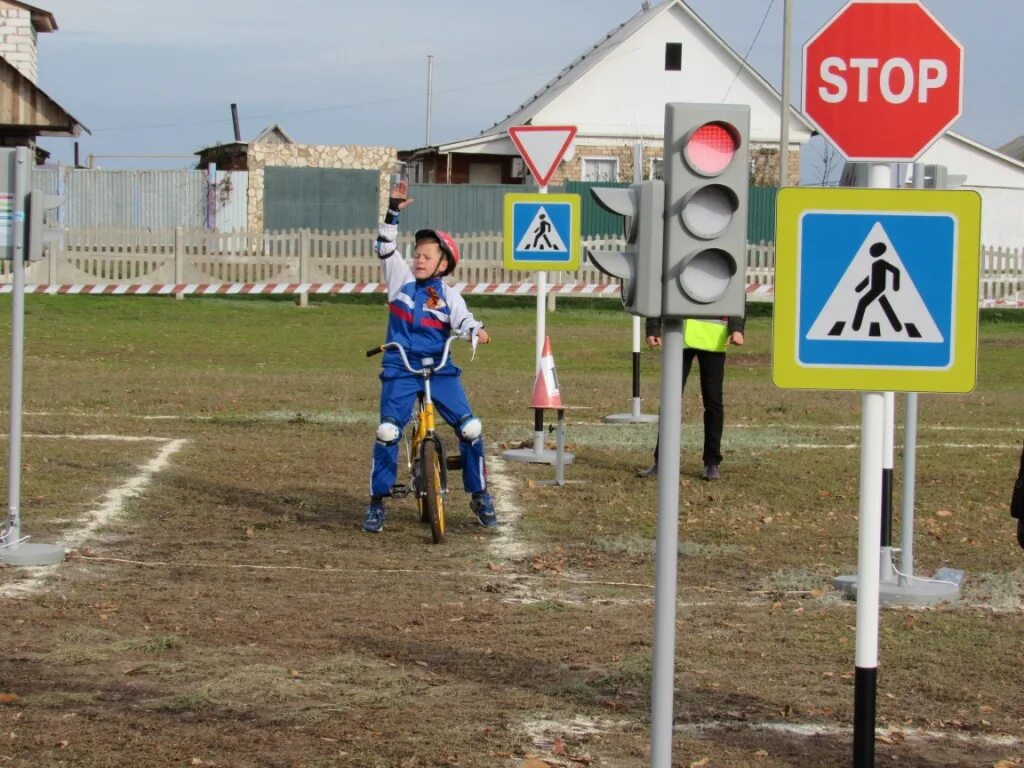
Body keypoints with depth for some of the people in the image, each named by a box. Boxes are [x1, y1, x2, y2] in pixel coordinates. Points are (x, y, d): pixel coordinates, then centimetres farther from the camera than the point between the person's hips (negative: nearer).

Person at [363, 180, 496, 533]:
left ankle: (479, 495, 9)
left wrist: (478, 331, -32)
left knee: (470, 428, -9)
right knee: (388, 432, -13)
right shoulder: (401, 278, 7)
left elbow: (463, 319, -9)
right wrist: (393, 211, -10)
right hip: (401, 368, 0)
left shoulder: (448, 295, 5)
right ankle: (377, 502, 1)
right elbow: (385, 248, 0)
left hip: (440, 368, 0)